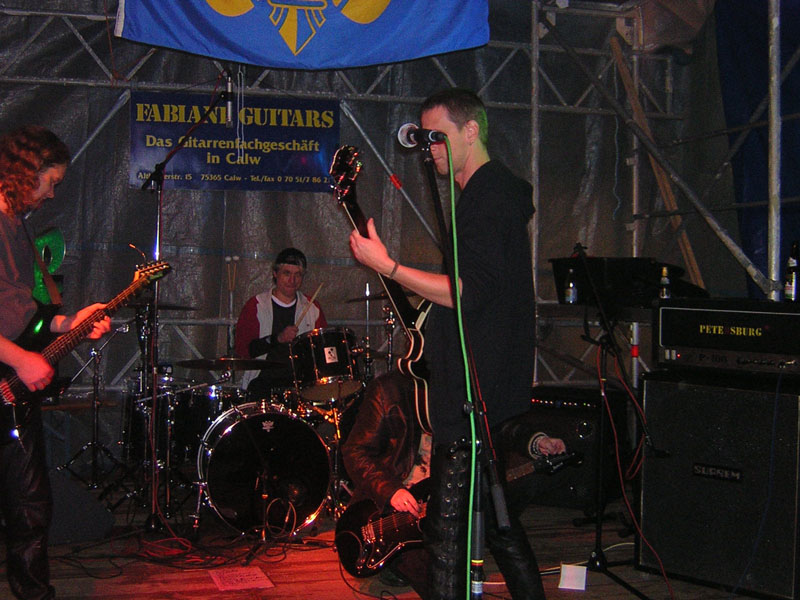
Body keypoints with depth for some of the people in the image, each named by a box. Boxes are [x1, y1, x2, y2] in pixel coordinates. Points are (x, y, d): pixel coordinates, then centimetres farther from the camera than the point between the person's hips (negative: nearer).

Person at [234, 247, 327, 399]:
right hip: (263, 379, -2)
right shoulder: (256, 306, 2)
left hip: (301, 380, 2)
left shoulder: (312, 307, 13)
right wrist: (277, 339, -16)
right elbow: (241, 348, -6)